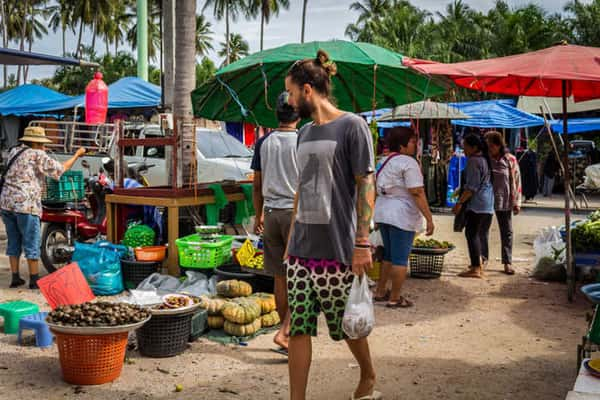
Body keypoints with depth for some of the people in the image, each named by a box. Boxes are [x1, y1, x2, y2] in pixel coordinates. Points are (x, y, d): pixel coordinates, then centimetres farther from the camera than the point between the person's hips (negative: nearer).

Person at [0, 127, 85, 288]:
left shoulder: (14, 152, 15)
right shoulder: (38, 155, -6)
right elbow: (60, 169, -2)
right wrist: (77, 155, 8)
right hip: (26, 204, -7)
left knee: (14, 242, 13)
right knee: (32, 243, 0)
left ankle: (15, 278, 17)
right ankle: (34, 280, 4)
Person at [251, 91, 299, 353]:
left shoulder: (264, 143, 5)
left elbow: (257, 185, 10)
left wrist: (259, 215, 20)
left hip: (271, 213, 5)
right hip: (297, 213, -5)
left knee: (280, 279, 11)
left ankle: (289, 333, 21)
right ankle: (284, 332, -10)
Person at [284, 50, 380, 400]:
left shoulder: (352, 126, -6)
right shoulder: (305, 132, 14)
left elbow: (366, 185, -10)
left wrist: (363, 243, -15)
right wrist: (291, 240, 17)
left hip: (337, 250, -6)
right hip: (301, 249, 6)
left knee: (348, 325, 9)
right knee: (299, 328, 4)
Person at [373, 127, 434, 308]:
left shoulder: (385, 162, 13)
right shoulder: (408, 163, -14)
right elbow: (417, 193, -19)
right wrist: (429, 218, -18)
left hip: (382, 212, 9)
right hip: (401, 215, -9)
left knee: (389, 255, 20)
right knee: (400, 259, 1)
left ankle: (380, 291, 26)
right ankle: (395, 298, 7)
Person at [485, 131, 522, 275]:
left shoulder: (510, 160, -4)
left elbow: (516, 182, -1)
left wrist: (516, 202, -4)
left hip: (504, 201, -1)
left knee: (507, 232, 4)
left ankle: (507, 263, 11)